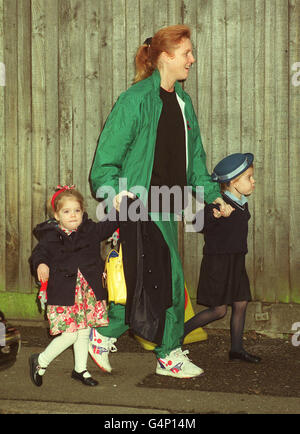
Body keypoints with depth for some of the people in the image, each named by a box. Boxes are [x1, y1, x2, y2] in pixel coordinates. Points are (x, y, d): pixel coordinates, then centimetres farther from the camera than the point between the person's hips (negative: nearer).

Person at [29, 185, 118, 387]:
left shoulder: (91, 230, 6)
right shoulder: (51, 236, -5)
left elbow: (111, 226, 16)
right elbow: (39, 253, -13)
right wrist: (41, 264, -34)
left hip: (89, 292, 5)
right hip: (64, 293, -5)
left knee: (84, 332, 15)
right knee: (70, 334, -9)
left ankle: (80, 369, 33)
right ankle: (40, 361, 14)